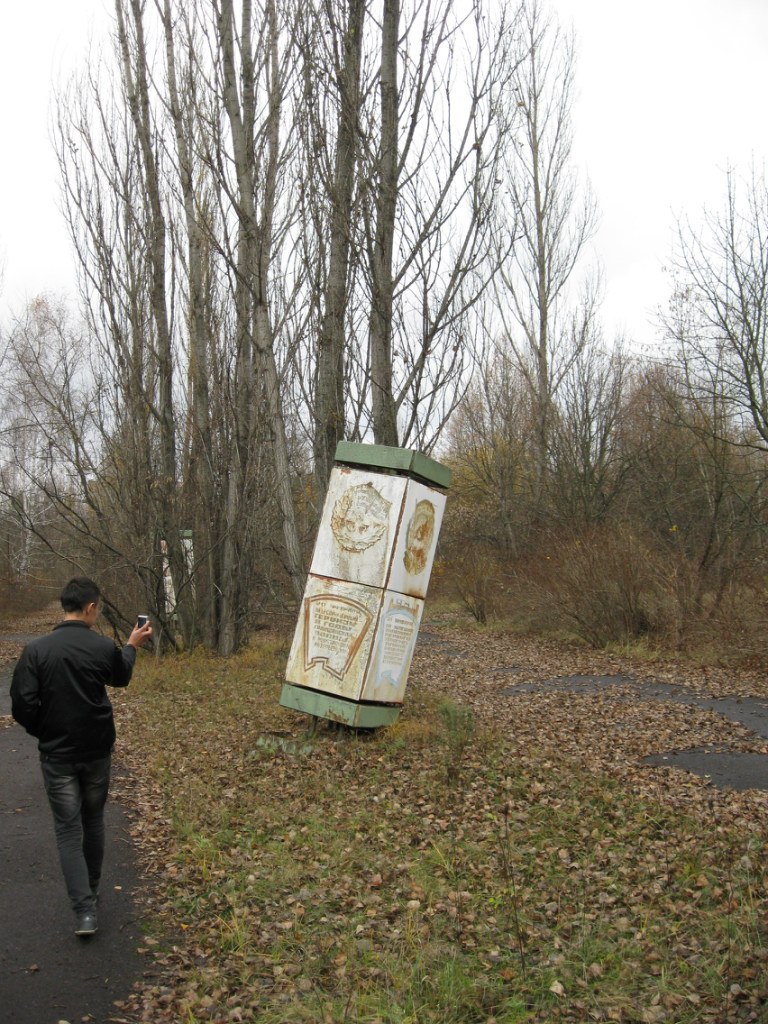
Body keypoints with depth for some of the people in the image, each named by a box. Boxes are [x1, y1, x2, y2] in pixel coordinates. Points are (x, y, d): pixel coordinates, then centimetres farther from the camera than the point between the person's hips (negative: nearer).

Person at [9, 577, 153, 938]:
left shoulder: (36, 650, -13)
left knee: (68, 830, 4)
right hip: (97, 751, 1)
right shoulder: (104, 647, -10)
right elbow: (120, 678, 12)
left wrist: (45, 733, 5)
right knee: (93, 821, 20)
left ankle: (84, 910, -5)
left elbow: (22, 705, -13)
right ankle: (91, 891, 35)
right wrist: (132, 646, 28)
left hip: (56, 755, -1)